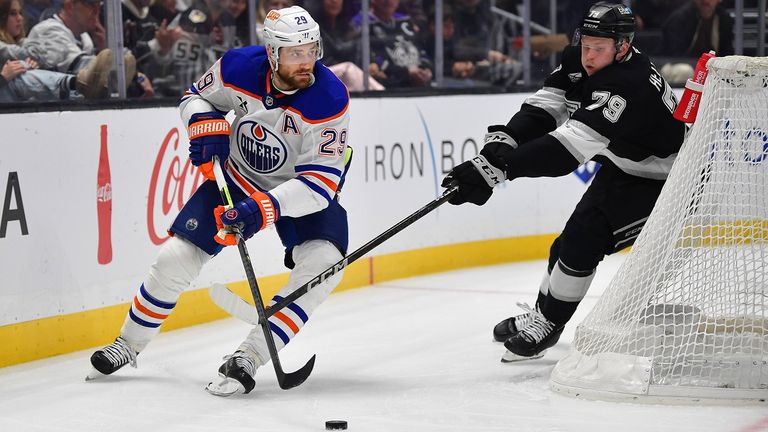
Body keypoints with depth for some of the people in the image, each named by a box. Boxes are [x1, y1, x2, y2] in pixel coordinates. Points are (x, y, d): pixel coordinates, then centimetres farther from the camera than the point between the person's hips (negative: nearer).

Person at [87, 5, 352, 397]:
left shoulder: (329, 99, -30)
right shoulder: (239, 67, -21)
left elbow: (320, 181, -32)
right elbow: (197, 96, 2)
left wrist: (264, 208, -44)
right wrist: (207, 129, -19)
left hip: (300, 187, -2)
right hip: (236, 177, 2)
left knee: (323, 263, -27)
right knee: (176, 256, -3)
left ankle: (249, 357, -21)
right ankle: (129, 344, 21)